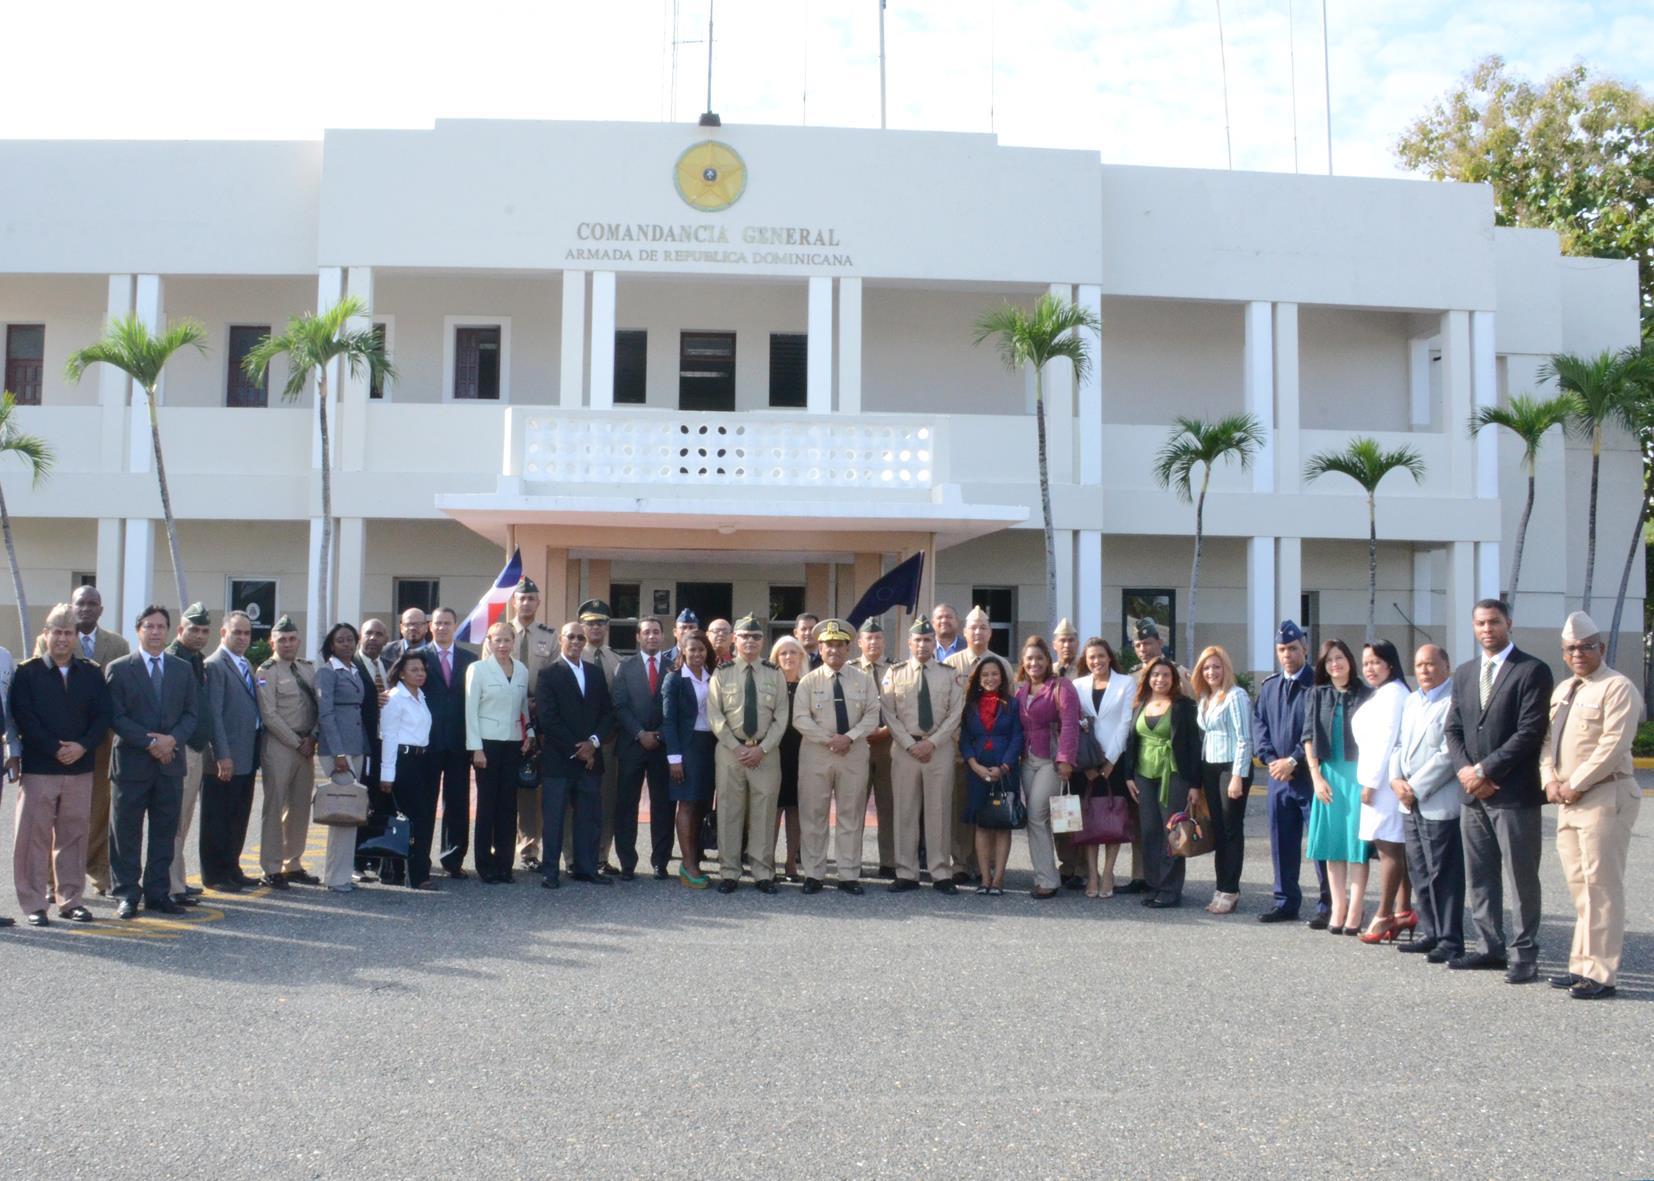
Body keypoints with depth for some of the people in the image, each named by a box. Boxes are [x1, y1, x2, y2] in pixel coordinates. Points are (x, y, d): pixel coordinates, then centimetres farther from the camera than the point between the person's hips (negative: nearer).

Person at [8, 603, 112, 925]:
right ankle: (34, 904, 8)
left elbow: (104, 714, 3)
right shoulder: (27, 672, 0)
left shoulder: (91, 673, 8)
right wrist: (55, 750, -13)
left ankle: (70, 900, 18)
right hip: (38, 768, -3)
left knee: (73, 836, 9)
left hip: (80, 767, 3)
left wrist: (83, 746, -11)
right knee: (34, 836, 0)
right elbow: (22, 717, -7)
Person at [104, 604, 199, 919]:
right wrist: (150, 743, -14)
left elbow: (191, 713, 8)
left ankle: (158, 893, 15)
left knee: (165, 832, 7)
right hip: (132, 762, -3)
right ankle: (127, 895, 10)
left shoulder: (183, 669, 11)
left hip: (170, 762, 3)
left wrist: (173, 739, -10)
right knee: (126, 832, 2)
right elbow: (116, 716, -6)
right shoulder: (118, 669, 0)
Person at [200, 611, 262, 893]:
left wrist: (255, 755, 15)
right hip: (225, 759, -8)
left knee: (239, 817, 15)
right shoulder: (214, 665, -10)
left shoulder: (246, 666, 17)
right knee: (217, 818, 1)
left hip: (246, 758, 8)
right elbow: (213, 714, -16)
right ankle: (214, 875, 9)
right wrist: (222, 756, -20)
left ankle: (231, 869, 24)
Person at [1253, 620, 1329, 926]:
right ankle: (1286, 902, 20)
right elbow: (1258, 723, 11)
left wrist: (1294, 760, -14)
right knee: (1282, 843, 11)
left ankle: (1327, 905, 5)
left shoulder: (1318, 684, -6)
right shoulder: (1269, 686, 13)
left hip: (1311, 775, -6)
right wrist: (1270, 759, -3)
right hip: (1278, 776, 6)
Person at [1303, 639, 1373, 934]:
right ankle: (1337, 908, 7)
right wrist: (1316, 776, -1)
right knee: (1333, 843, 4)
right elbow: (1309, 737, 8)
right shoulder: (1317, 696, 9)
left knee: (1357, 842, -3)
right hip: (1328, 774, 3)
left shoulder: (1366, 695, 0)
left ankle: (1354, 911, -2)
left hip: (1358, 774, -3)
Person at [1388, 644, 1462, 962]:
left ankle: (1450, 939, 7)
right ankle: (1429, 932, 23)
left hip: (1439, 804, -8)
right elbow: (1399, 745, 18)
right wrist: (1396, 780, 0)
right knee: (1418, 872, 13)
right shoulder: (1412, 701, 16)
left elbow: (1448, 755, -17)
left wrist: (1415, 788, -13)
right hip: (1411, 804, 8)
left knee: (1444, 875, -1)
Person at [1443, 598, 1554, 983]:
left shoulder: (1532, 670, -6)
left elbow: (1530, 732, -13)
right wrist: (1465, 769, -4)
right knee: (1479, 878, 11)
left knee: (1522, 878, 0)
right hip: (1473, 793, 6)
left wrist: (1486, 770, -13)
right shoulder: (1464, 673, 15)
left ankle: (1525, 954, 8)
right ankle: (1492, 947, 21)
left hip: (1514, 793, -6)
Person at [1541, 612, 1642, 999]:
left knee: (1600, 885, -6)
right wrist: (1550, 780, 1)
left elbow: (1613, 745, -16)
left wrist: (1575, 785, -14)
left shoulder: (1617, 688, -8)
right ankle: (1582, 965, 16)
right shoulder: (1563, 690, 18)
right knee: (1579, 886, 10)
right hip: (1569, 800, 8)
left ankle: (1601, 974, -1)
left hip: (1605, 796, -8)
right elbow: (1548, 738, 18)